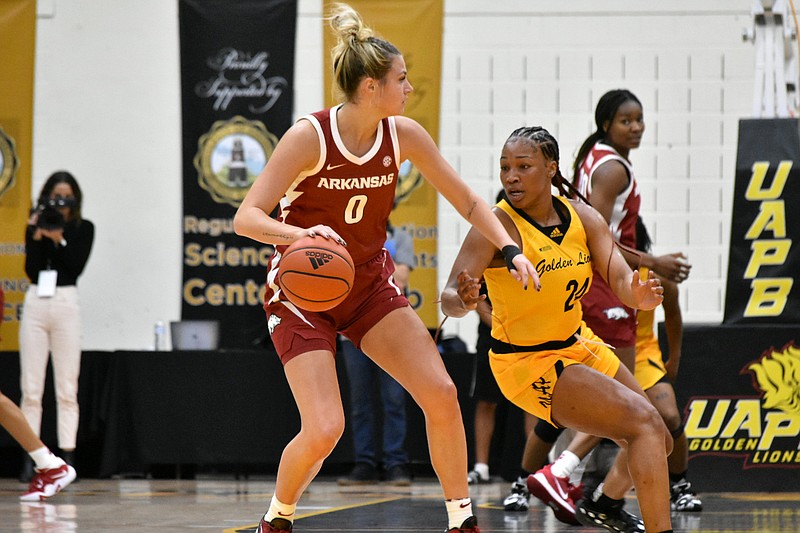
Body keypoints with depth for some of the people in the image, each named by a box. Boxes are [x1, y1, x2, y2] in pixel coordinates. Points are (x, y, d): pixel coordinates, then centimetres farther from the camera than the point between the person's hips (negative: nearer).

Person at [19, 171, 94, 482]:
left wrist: (58, 240, -14)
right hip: (35, 302, 2)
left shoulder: (83, 228, 5)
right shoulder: (35, 226, 9)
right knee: (31, 387, -1)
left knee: (66, 388, -2)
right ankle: (30, 458, 0)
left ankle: (67, 457, -2)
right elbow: (31, 270, -1)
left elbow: (76, 267, -5)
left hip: (66, 303, -2)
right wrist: (38, 237, -11)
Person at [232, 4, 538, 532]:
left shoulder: (403, 135, -7)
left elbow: (468, 201, 3)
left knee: (441, 394, -10)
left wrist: (511, 250, -12)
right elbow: (246, 217, -26)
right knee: (324, 431, -17)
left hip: (370, 285, 5)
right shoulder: (309, 137, -21)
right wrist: (298, 234, -46)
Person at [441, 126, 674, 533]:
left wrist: (638, 293, -36)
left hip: (578, 345, 7)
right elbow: (449, 298, -27)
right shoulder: (496, 226, -21)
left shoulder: (582, 217, -5)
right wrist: (463, 300, -51)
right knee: (645, 425, -22)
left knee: (658, 442, 19)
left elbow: (621, 279, -12)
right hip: (529, 362, -7)